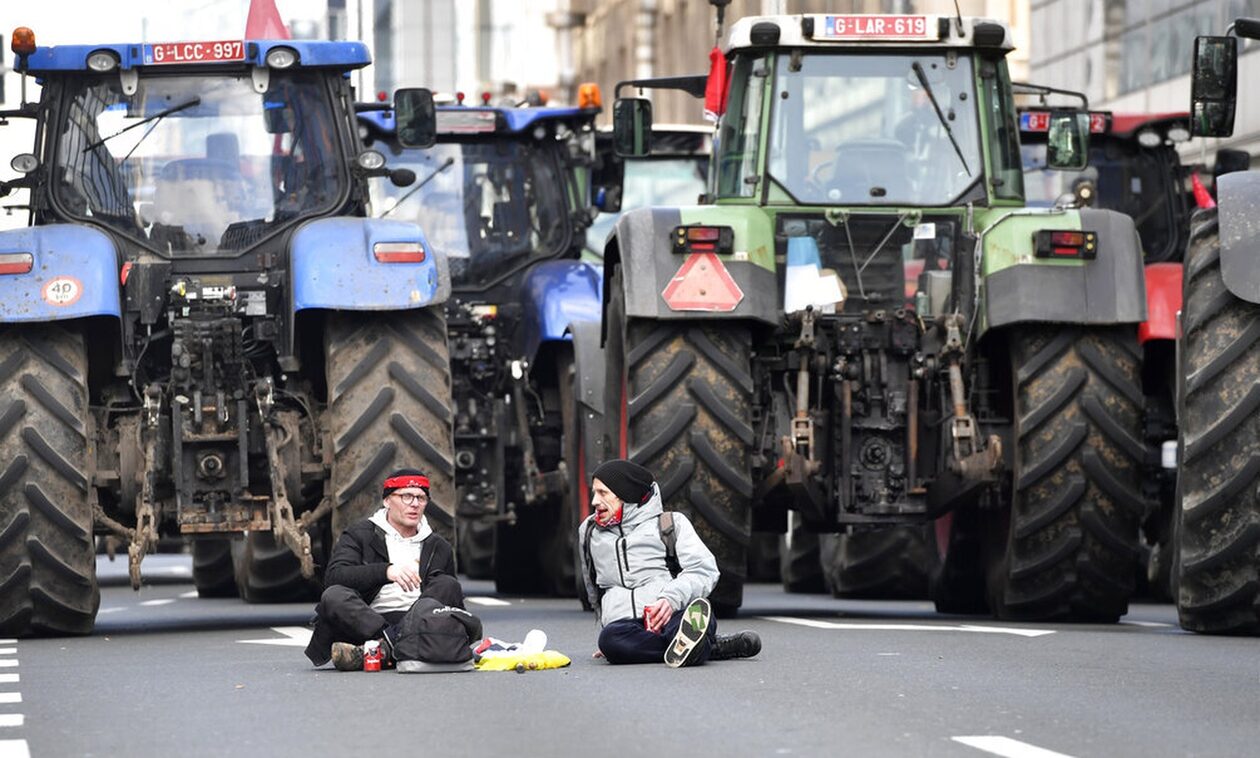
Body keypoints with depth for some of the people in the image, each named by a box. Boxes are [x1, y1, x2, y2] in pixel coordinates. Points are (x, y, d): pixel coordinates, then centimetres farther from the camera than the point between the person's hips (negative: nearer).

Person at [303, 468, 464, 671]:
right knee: (333, 596, -28)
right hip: (365, 621, -2)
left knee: (448, 585, -23)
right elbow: (333, 576, -7)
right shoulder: (358, 534, 12)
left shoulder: (439, 548, 23)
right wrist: (386, 571, -22)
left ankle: (384, 647, -39)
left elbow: (452, 601, 28)